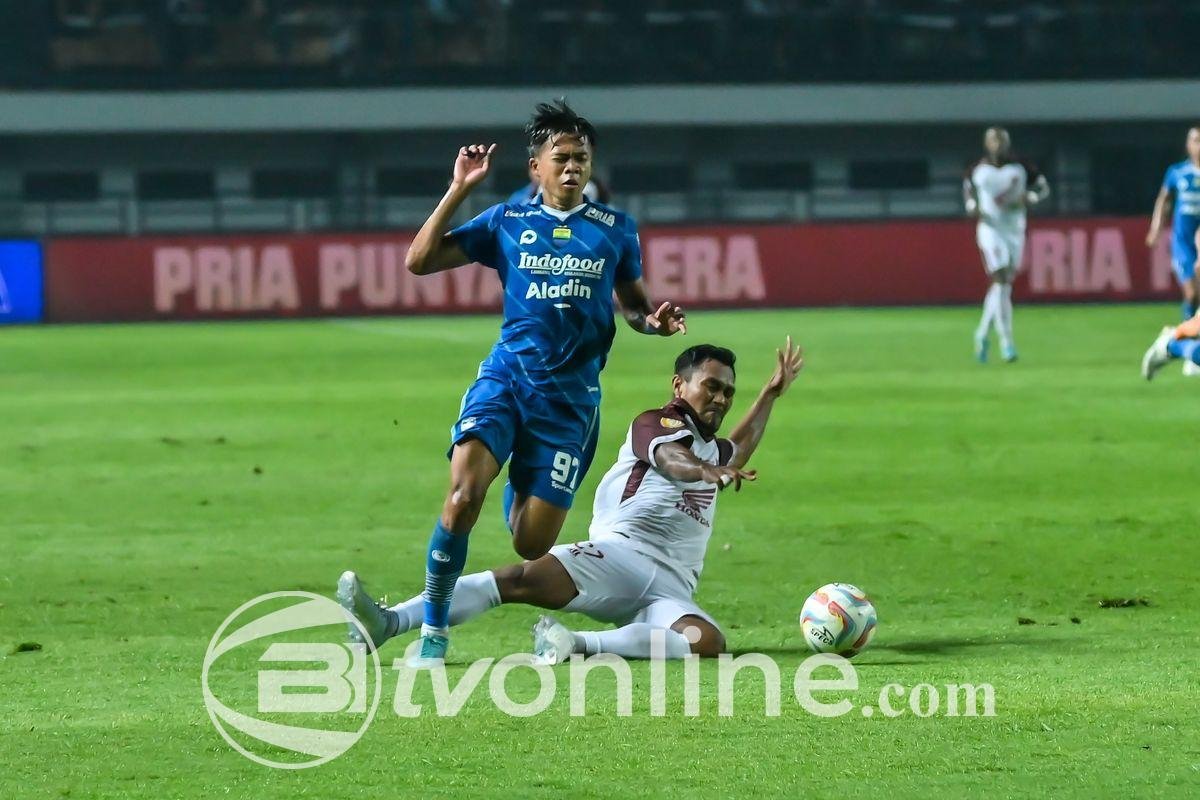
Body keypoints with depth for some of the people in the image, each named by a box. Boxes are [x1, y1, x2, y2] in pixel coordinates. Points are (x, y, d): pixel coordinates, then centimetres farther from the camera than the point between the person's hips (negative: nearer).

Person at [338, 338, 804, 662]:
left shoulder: (711, 450, 32)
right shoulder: (656, 423, 7)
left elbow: (738, 451, 60)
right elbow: (670, 459, -19)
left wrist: (772, 393, 60)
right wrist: (707, 472, -41)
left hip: (670, 592, 5)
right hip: (618, 554, -5)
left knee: (709, 643, -31)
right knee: (519, 579, -30)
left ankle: (579, 644, -39)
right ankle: (386, 624, -40)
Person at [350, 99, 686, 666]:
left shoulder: (615, 230, 7)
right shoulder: (507, 222, 5)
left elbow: (632, 302, 20)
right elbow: (419, 261, 2)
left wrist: (653, 321, -4)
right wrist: (458, 191, -5)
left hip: (572, 392, 1)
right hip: (508, 373, -1)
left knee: (532, 544, -1)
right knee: (464, 492, -27)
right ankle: (433, 630, -14)